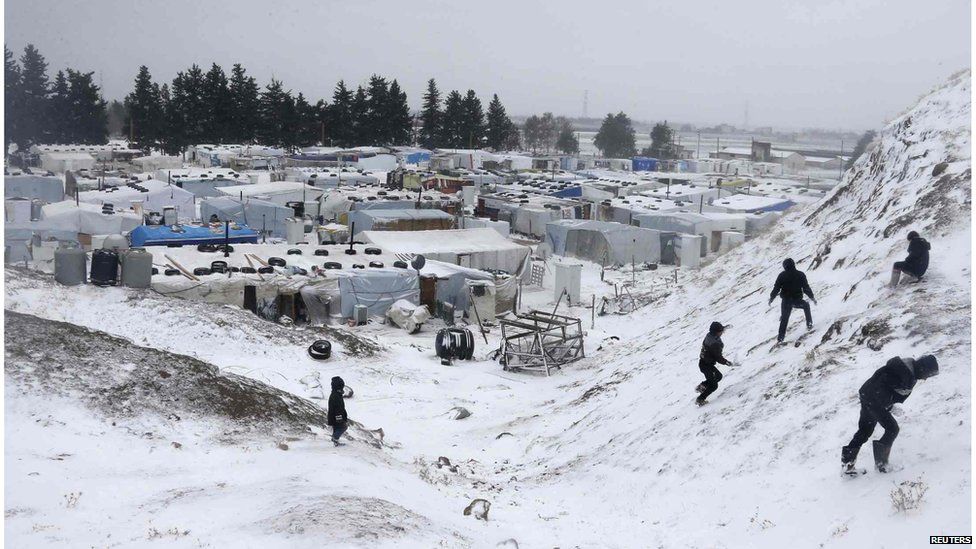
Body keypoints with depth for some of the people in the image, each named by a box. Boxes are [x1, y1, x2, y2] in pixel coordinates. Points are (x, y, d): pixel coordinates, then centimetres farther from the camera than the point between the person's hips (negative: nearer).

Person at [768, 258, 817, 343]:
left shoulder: (782, 276, -4)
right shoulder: (800, 275, -4)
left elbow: (776, 288, -3)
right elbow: (806, 288, -3)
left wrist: (771, 298, 10)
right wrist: (812, 297, 8)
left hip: (786, 301, 0)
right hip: (797, 300, 0)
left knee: (784, 318, 14)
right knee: (806, 306, 31)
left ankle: (781, 336, 9)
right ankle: (809, 324, 25)